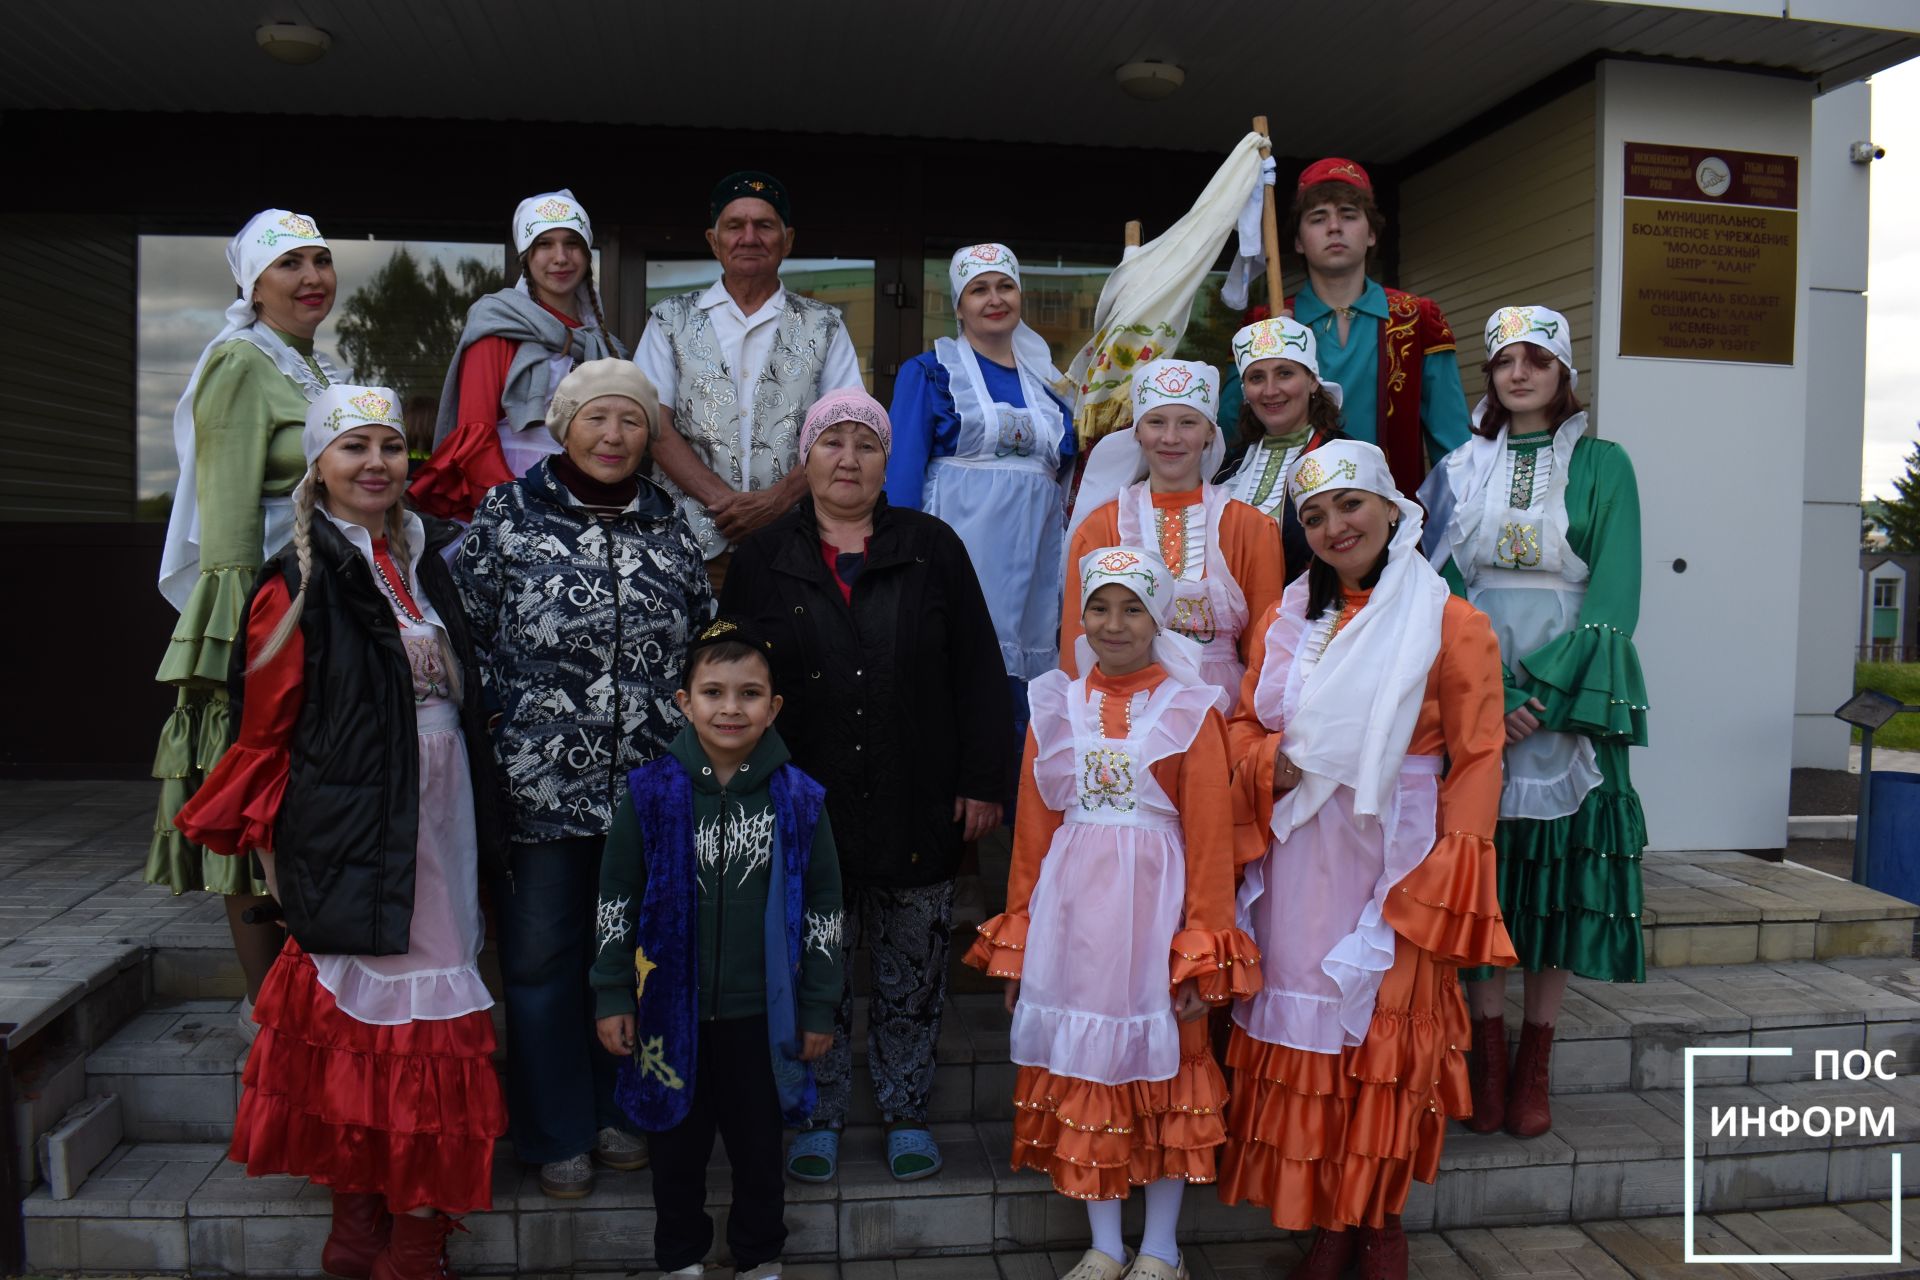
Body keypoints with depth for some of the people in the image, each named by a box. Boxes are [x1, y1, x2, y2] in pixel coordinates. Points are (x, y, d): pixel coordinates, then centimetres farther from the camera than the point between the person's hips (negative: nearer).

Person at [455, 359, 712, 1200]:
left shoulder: (670, 529, 9)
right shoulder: (506, 519, 0)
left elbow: (702, 644, 15)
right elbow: (466, 640, 0)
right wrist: (487, 748, -5)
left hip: (650, 786, 3)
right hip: (539, 785, -2)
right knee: (541, 956, 7)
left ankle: (619, 1110, 32)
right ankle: (556, 1133, 24)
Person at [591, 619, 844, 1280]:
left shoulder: (799, 800, -8)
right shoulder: (650, 794, -8)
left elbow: (822, 909, 0)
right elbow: (616, 903, 0)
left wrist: (819, 1008, 2)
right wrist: (613, 996, -1)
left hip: (762, 1014, 0)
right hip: (670, 1010, 0)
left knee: (760, 1145, 17)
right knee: (677, 1145, 18)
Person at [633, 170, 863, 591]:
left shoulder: (824, 327, 9)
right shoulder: (671, 320, 10)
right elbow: (656, 427, 1)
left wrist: (778, 499, -14)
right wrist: (725, 502, -13)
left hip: (793, 542, 0)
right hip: (691, 542, 0)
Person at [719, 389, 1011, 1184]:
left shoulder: (932, 549, 5)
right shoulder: (763, 560, 6)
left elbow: (978, 671, 3)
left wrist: (981, 781, -2)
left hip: (916, 809, 0)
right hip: (804, 812, 0)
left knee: (912, 971, 9)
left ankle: (906, 1112, 26)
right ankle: (819, 1116, 25)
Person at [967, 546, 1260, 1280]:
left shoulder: (1191, 712, -3)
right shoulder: (1056, 708, 5)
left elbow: (1210, 836, -4)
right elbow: (1032, 829, 7)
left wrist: (1202, 951, -7)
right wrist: (1016, 940, 6)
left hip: (1153, 907, -2)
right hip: (1071, 914, 3)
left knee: (1162, 1076, 9)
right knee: (1083, 1075, 10)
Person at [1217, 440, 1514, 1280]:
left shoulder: (1451, 625, -5)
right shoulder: (1288, 620, 9)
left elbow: (1475, 761, -7)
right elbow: (1243, 724, 14)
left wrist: (1443, 882, -13)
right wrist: (1270, 765, -8)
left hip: (1394, 861, -4)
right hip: (1299, 862, 4)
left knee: (1388, 1033, 5)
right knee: (1306, 1031, 8)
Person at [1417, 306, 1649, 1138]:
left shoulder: (1602, 466, 5)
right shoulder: (1460, 470, 10)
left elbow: (1613, 594, -4)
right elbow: (1440, 585, 1)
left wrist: (1542, 691, -15)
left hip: (1570, 696, -1)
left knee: (1559, 874, 2)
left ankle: (1534, 1068, 13)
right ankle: (1486, 1059, 12)